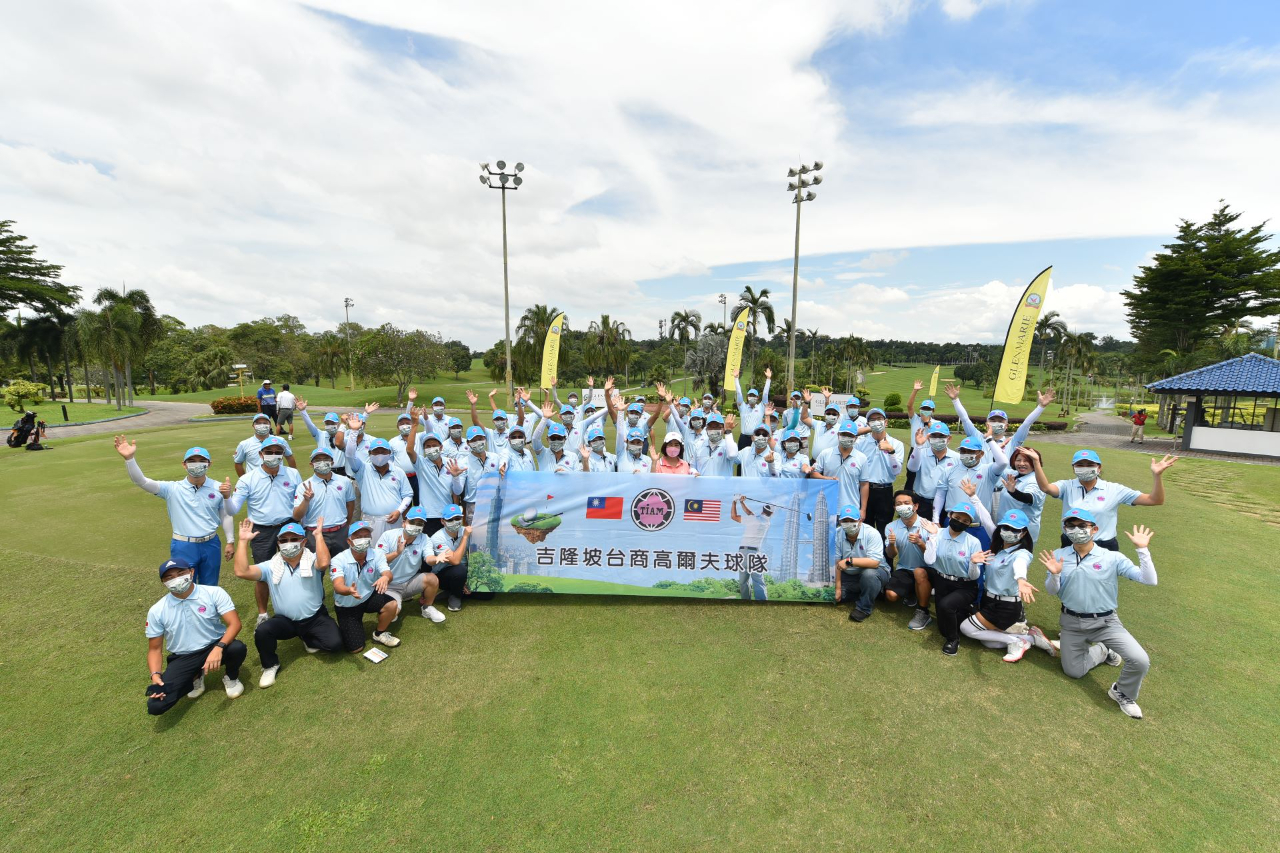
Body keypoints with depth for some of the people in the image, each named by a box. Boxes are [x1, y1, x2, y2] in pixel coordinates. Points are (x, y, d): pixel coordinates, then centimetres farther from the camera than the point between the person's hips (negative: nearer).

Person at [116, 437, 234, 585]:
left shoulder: (218, 488, -2)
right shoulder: (172, 489, -6)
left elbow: (226, 516, 6)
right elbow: (141, 481, -18)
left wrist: (230, 542, 6)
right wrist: (129, 458, -32)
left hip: (211, 545, 1)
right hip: (183, 547, -1)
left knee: (210, 589, 17)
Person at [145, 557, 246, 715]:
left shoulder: (214, 593, -14)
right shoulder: (156, 611, -5)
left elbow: (234, 623, -20)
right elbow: (155, 649, 3)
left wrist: (218, 648, -38)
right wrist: (155, 675, -15)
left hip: (214, 647, -2)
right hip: (182, 658, 2)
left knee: (237, 648, -36)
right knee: (155, 706, -19)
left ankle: (231, 677, 2)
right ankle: (195, 678, 15)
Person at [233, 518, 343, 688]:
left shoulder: (312, 560, -9)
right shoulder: (271, 566, 0)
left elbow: (324, 563, -34)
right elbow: (241, 572, -16)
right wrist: (243, 541, -14)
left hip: (315, 618, -2)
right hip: (285, 621, 2)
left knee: (334, 643, -20)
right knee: (262, 631, -28)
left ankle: (308, 639, 16)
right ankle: (270, 665, 2)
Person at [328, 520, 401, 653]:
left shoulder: (377, 554, -17)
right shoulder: (338, 560, -23)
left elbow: (388, 574, -31)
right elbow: (338, 587, -37)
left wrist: (385, 578, -57)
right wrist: (349, 590, -61)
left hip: (369, 597, 2)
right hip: (346, 606, -2)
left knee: (392, 605, -28)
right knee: (356, 649, -6)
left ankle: (379, 634, 2)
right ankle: (345, 627, 27)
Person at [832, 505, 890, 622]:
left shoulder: (872, 533, -23)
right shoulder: (838, 535, -12)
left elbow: (874, 563, -33)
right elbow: (837, 563, -10)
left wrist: (849, 561, -37)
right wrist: (838, 588, -10)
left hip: (875, 571, -4)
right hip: (849, 576, 4)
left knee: (869, 574, -38)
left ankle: (864, 608, -13)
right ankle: (860, 594, 15)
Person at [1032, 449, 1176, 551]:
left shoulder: (1114, 490, -3)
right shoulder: (1067, 487, -5)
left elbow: (1155, 500, -5)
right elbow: (1045, 487, -25)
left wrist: (1157, 475, -20)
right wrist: (1036, 462, -39)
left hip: (1104, 549, 0)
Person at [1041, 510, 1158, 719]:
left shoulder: (1112, 558, -10)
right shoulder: (1058, 556, -8)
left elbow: (1149, 580, -18)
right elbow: (1051, 591, -3)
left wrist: (1142, 549, -21)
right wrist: (1055, 575, -24)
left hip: (1105, 622, -1)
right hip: (1071, 622, 1)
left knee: (1140, 661, -21)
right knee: (1074, 672, 11)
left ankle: (1123, 693, 12)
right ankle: (1101, 652, 41)